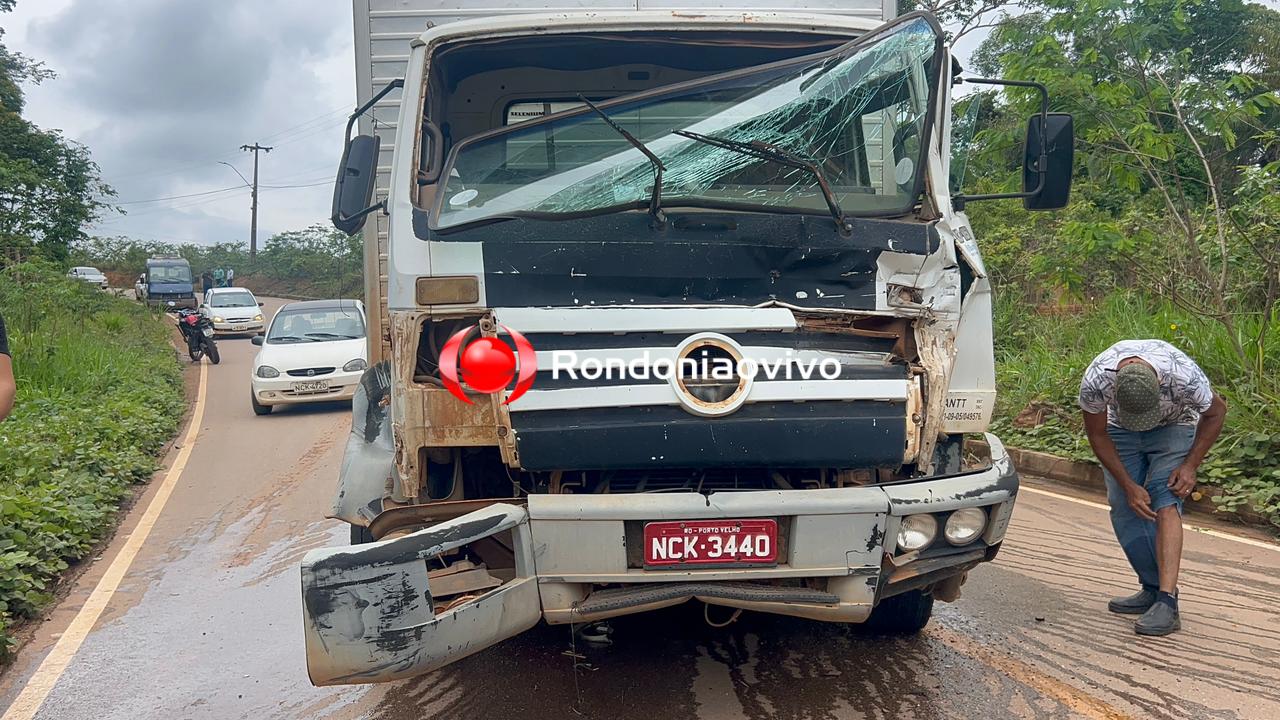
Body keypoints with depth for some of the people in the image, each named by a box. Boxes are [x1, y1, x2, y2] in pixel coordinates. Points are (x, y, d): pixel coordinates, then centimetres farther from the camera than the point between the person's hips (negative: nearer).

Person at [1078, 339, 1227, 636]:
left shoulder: (1184, 375, -38)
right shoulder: (1095, 380, -35)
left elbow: (1216, 411, -14)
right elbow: (1097, 434, -15)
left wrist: (1190, 466, -17)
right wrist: (1129, 485, -17)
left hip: (1174, 427, -2)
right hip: (1120, 430, 3)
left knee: (1165, 505, -19)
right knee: (1124, 509, -3)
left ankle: (1166, 603, -26)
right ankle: (1153, 590, 13)